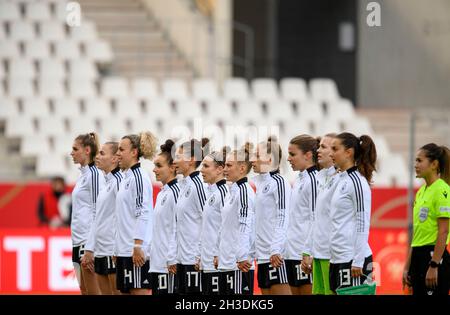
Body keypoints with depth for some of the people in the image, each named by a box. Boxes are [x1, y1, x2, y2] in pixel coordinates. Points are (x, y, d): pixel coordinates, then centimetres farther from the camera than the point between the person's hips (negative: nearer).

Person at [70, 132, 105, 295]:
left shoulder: (94, 174, -11)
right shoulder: (83, 175, 17)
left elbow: (98, 211, -16)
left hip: (89, 239, -10)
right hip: (79, 239, 10)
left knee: (93, 291, -7)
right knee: (83, 289, 11)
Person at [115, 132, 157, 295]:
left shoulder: (139, 177, -11)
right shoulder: (126, 177, 17)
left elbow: (143, 214, -18)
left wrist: (138, 246, -22)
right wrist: (117, 248, 20)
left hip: (136, 249, -9)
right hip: (124, 248, 9)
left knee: (140, 290, -7)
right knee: (126, 291, 9)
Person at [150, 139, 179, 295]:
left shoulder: (175, 192, -13)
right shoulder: (162, 193, 16)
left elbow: (178, 228, -17)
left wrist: (172, 259, -18)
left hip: (169, 265, -9)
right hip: (157, 263, 9)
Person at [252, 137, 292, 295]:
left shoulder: (279, 182, -7)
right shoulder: (259, 183, 17)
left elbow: (283, 218, -14)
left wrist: (276, 249, -21)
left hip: (276, 254, -9)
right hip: (262, 254, 9)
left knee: (280, 291, -10)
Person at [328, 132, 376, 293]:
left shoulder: (357, 182, -10)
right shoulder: (342, 180, 15)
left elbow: (363, 224, -14)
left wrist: (358, 261, -17)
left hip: (352, 259, -9)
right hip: (338, 259, 9)